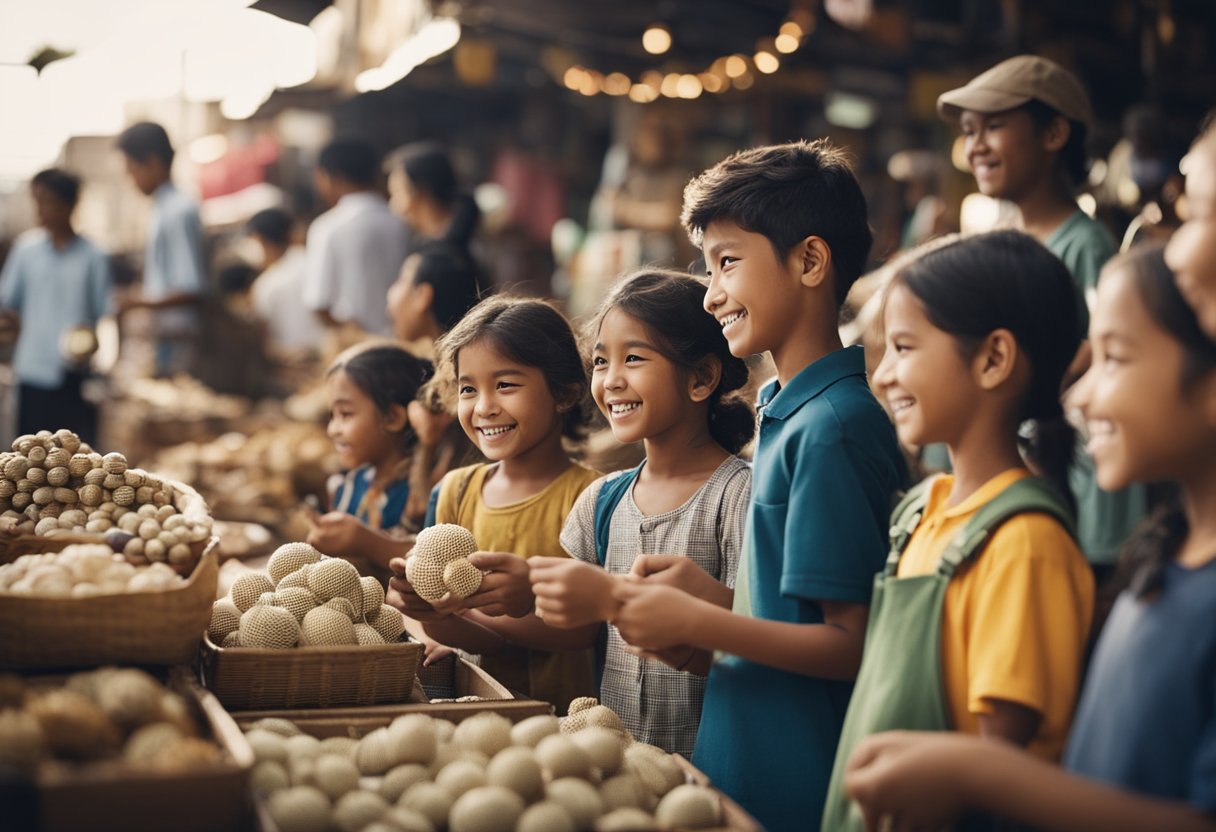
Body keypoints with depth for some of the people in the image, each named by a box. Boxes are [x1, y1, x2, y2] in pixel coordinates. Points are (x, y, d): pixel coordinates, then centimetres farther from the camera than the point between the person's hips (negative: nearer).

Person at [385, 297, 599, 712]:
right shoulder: (458, 491, 8)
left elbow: (581, 632, -9)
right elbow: (491, 641, 3)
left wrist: (530, 599, -26)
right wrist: (430, 611, -16)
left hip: (561, 713, -3)